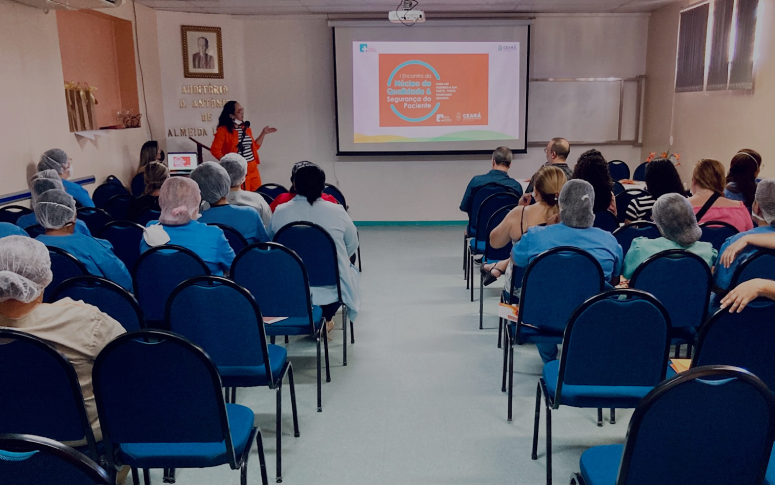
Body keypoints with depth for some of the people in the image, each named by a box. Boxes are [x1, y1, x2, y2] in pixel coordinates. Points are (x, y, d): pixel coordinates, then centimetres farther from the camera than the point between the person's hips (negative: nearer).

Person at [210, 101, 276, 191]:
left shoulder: (246, 128, 14)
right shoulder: (223, 130, -6)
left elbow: (255, 146, 22)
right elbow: (215, 150, -10)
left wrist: (263, 133, 17)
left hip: (253, 169, 6)